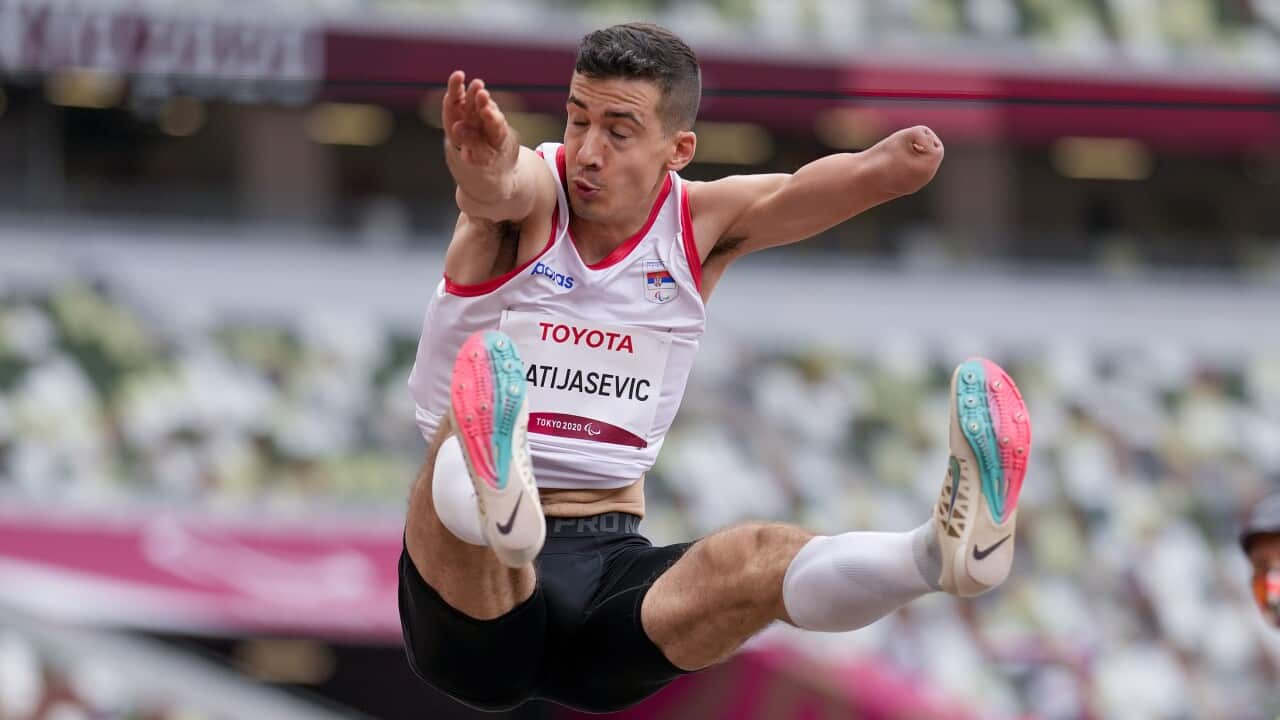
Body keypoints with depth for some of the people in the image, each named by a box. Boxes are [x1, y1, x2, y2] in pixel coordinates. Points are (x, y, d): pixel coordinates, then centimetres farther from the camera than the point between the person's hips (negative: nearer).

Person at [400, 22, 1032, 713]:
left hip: (611, 559, 2)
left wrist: (889, 166, -36)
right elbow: (502, 187, -29)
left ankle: (941, 549, -59)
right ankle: (496, 502, -72)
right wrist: (483, 166, -53)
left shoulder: (700, 226, 6)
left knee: (754, 555, -31)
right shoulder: (536, 192, -3)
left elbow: (797, 194, -14)